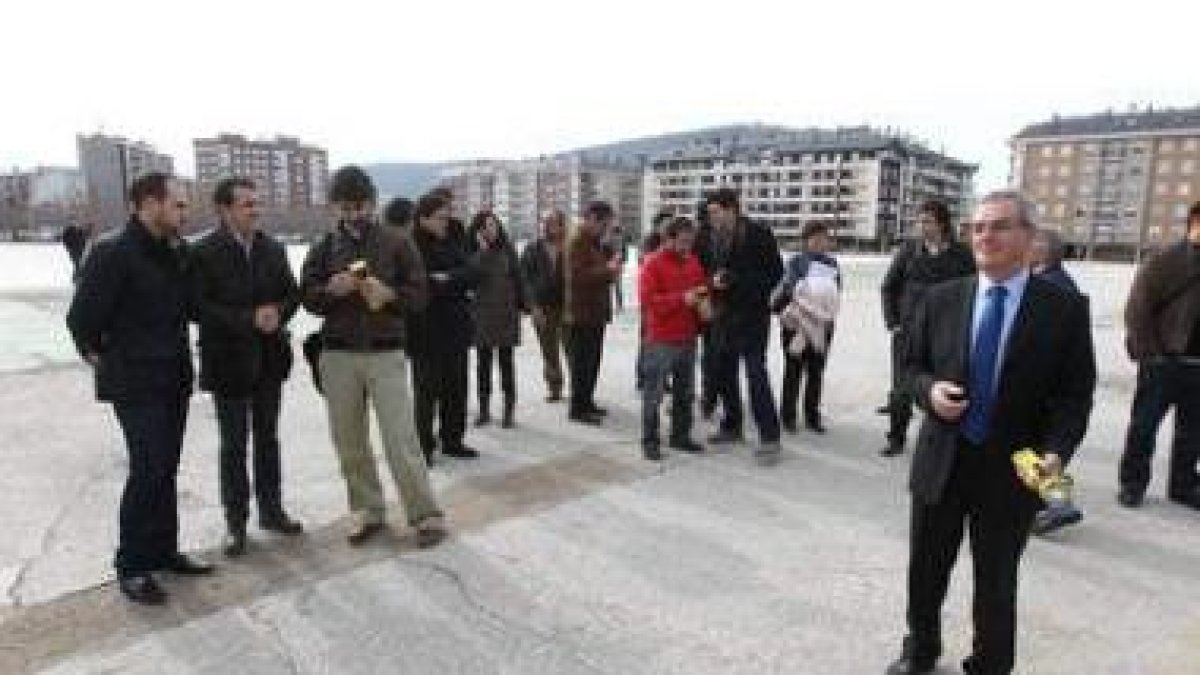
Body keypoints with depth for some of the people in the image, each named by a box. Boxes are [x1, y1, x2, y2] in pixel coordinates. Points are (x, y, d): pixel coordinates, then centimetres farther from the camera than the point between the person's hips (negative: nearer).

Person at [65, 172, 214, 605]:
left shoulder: (178, 252, 6)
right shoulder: (113, 253, -14)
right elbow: (81, 317, -11)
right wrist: (99, 355, 1)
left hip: (174, 379, 7)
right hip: (135, 383, -7)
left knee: (166, 469, 13)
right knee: (148, 469, -7)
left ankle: (163, 551, 26)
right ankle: (132, 566, 8)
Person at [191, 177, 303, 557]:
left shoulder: (273, 249, 4)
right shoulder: (203, 253, -10)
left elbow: (292, 293, 6)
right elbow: (200, 307, -16)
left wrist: (278, 313, -14)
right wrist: (249, 319, -22)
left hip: (269, 358, 4)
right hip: (229, 361, -4)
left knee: (267, 438, 15)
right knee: (234, 445, 7)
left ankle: (271, 511, 29)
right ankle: (236, 523, 20)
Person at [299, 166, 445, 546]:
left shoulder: (397, 243, 1)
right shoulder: (324, 248, 8)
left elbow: (420, 293, -1)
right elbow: (307, 297, 8)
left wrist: (389, 293, -20)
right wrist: (330, 290, -13)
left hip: (386, 354, -3)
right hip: (337, 355, 3)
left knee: (400, 439, -6)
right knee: (349, 442, 9)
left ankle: (426, 515, 4)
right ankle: (367, 511, 25)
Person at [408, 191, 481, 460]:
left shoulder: (454, 243, 10)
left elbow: (473, 274, -1)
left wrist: (446, 280, -15)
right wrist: (455, 282, -17)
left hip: (456, 327, 6)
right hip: (426, 330, -6)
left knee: (456, 387, 12)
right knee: (427, 388, 1)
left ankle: (452, 440, 25)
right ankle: (424, 445, 13)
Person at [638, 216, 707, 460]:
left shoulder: (693, 262, 11)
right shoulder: (652, 263, -8)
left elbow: (701, 291, 23)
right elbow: (647, 300, -16)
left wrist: (702, 295, -1)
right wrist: (682, 298, -19)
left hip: (688, 338, 6)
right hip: (661, 341, -6)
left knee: (684, 392, 13)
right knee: (654, 393, -1)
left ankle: (680, 435, 25)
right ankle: (650, 441, 7)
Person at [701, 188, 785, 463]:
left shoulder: (759, 234, -9)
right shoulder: (716, 237, 10)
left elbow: (775, 273, -10)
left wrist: (735, 281, -17)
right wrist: (714, 281, -5)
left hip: (752, 316, -7)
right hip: (724, 315, 7)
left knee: (756, 373, -8)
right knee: (723, 371, 12)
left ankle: (770, 437, 0)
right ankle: (732, 426, 28)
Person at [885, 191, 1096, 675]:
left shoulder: (1064, 308, -6)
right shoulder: (941, 299, 0)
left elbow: (1075, 392, -4)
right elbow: (912, 365, 8)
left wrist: (1056, 450, -19)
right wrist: (929, 390, -14)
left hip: (1011, 469, -2)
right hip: (941, 461, 2)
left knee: (996, 584, 14)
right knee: (925, 571, 17)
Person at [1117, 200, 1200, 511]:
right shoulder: (1165, 261, -7)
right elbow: (1137, 310, -10)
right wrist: (1149, 354, -14)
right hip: (1164, 362, -6)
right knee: (1144, 425, 4)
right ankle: (1132, 482, 15)